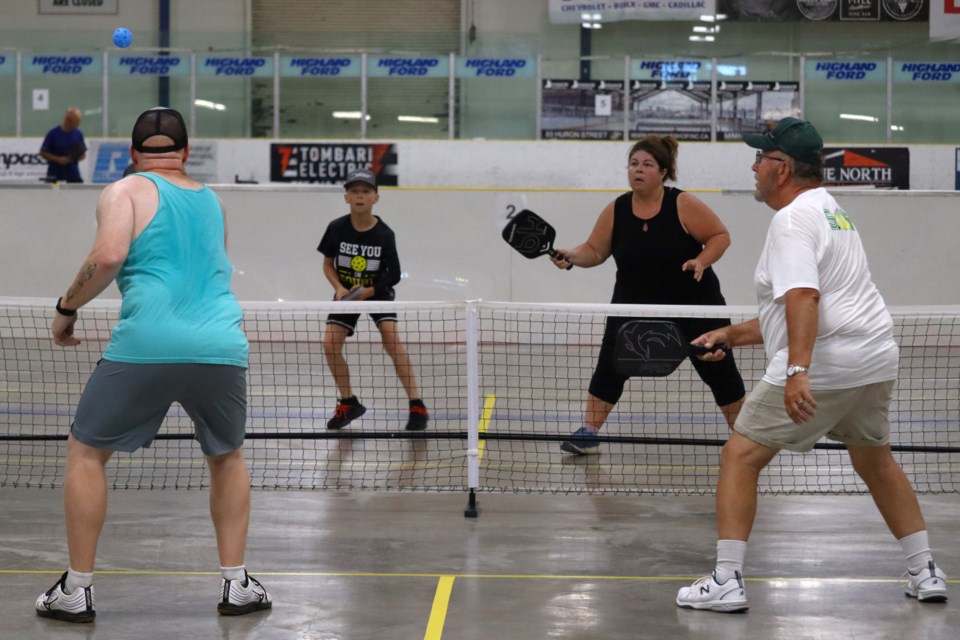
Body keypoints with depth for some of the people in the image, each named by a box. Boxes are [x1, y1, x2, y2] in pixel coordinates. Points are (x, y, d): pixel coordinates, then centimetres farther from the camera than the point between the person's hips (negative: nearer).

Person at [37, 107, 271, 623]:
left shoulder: (126, 192, 5)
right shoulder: (213, 202, 21)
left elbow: (109, 255, -11)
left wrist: (67, 309, 1)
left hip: (146, 346, -4)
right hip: (222, 346, 4)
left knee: (86, 452, 14)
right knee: (227, 456, 27)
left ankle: (76, 591, 13)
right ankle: (236, 584, 22)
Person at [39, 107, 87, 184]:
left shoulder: (78, 134, 5)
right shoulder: (53, 133, -5)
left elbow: (83, 154, 12)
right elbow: (43, 153, -3)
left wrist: (78, 156, -12)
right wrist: (58, 159, -16)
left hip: (73, 175, 3)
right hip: (54, 174, -3)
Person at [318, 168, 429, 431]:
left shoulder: (384, 234, -20)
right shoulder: (337, 229, -16)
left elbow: (394, 275, -13)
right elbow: (328, 264, -1)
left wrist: (369, 292, -25)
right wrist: (339, 288, -18)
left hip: (378, 291, -3)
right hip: (347, 293, 3)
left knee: (390, 336, -24)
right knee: (330, 343, -12)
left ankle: (417, 406, -18)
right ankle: (349, 403, 11)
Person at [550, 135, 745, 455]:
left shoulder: (683, 205, -15)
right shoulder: (615, 211, -6)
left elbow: (720, 236, -10)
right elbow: (595, 250, 2)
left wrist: (701, 262, -25)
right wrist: (572, 256, -16)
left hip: (692, 303, -2)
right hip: (634, 304, 2)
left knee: (718, 368, 5)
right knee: (610, 365, -4)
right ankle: (588, 433, 6)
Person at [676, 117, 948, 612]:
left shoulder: (792, 219, -10)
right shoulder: (830, 211, 21)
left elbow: (803, 298, -26)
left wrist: (797, 371, -36)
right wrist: (732, 335, 24)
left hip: (820, 367, -9)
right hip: (875, 358, 9)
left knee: (740, 458, -2)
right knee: (876, 462, 27)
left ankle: (726, 581, -7)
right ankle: (925, 574, 29)